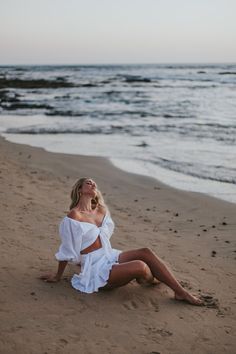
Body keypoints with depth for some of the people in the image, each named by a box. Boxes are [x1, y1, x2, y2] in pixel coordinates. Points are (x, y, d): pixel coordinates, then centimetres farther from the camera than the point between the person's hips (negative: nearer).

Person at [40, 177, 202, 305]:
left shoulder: (101, 211, 7)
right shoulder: (74, 216, -16)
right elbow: (66, 252, -8)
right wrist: (57, 277, 1)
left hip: (110, 257, 8)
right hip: (95, 270, -8)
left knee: (146, 252, -12)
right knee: (140, 266, -25)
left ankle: (181, 292, -9)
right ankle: (152, 280, 10)